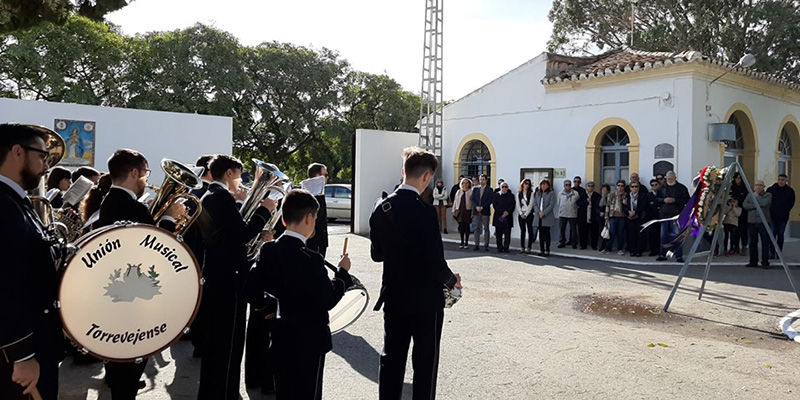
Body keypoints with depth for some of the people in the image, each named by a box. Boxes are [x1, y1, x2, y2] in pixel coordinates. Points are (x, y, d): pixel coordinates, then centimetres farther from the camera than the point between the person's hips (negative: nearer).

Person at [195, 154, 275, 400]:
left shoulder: (208, 197, 15)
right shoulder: (223, 197, -16)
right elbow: (242, 234, -23)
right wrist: (264, 210, -13)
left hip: (215, 275, 11)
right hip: (228, 278, -10)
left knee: (215, 338, 18)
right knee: (229, 341, -3)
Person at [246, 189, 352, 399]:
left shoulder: (269, 250, -2)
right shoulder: (311, 259, -24)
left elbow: (251, 287, 3)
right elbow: (328, 300, -20)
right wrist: (342, 272, -7)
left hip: (282, 337, 7)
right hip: (309, 341, -7)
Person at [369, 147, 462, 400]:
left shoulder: (381, 208, -2)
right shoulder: (424, 212, -22)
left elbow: (376, 254, 6)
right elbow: (436, 263, -21)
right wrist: (452, 281, -2)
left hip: (393, 296, 6)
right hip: (424, 300, -6)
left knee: (392, 358, 15)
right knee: (425, 362, 9)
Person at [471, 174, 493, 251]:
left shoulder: (489, 190, 1)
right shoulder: (475, 189, 13)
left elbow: (490, 200, -6)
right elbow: (473, 199, 8)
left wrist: (482, 207, -13)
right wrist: (476, 207, -8)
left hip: (485, 211, -3)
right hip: (476, 211, 3)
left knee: (486, 229, 0)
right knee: (477, 228, 4)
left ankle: (486, 245, 1)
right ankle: (477, 245, 8)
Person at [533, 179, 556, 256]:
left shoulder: (551, 193, 0)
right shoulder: (537, 194, 16)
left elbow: (551, 205, -8)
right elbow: (535, 204, 9)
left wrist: (544, 213, -15)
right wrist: (538, 212, -8)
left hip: (547, 217, -5)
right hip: (538, 217, 5)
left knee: (546, 233, -4)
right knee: (541, 234, 8)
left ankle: (547, 250, -1)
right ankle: (541, 250, 13)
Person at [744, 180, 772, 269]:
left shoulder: (768, 195, 3)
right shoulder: (750, 195, 13)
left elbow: (764, 203, -16)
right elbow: (745, 205, -1)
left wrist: (756, 195, -5)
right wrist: (755, 205, -12)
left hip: (763, 222, -3)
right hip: (752, 222, 3)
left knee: (765, 243, -4)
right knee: (753, 243, 6)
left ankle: (765, 262, 0)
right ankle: (753, 262, 13)